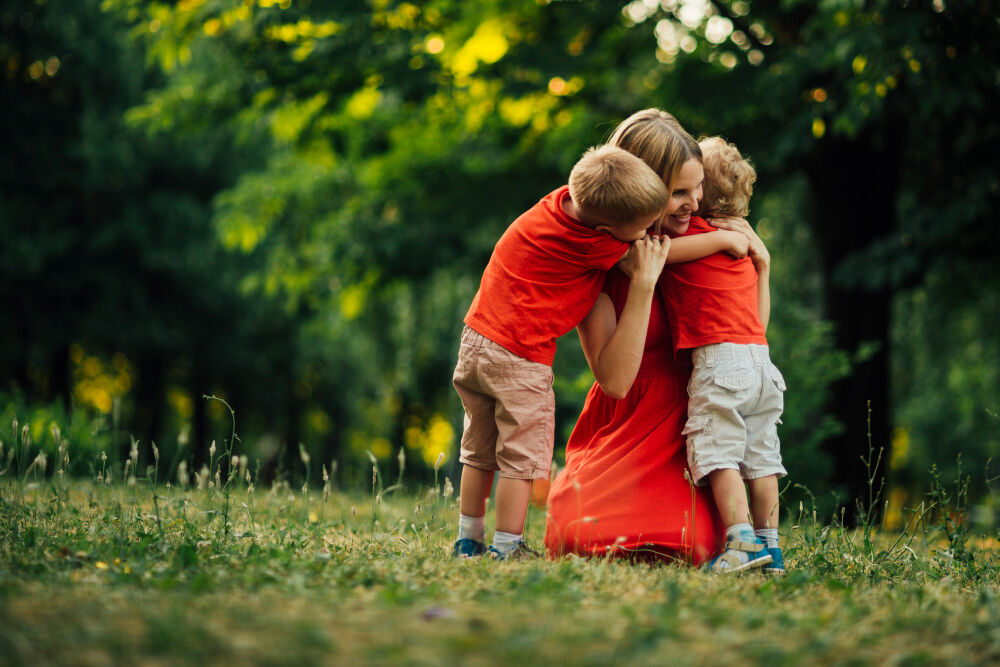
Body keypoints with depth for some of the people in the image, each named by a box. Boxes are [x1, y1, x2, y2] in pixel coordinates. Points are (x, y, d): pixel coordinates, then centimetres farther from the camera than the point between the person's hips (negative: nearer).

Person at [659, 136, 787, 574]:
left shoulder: (684, 236, -3)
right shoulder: (744, 244, 19)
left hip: (719, 358, -7)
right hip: (761, 357, 7)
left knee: (718, 453, -7)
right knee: (759, 456, 10)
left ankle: (741, 540, -17)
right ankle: (770, 546, 13)